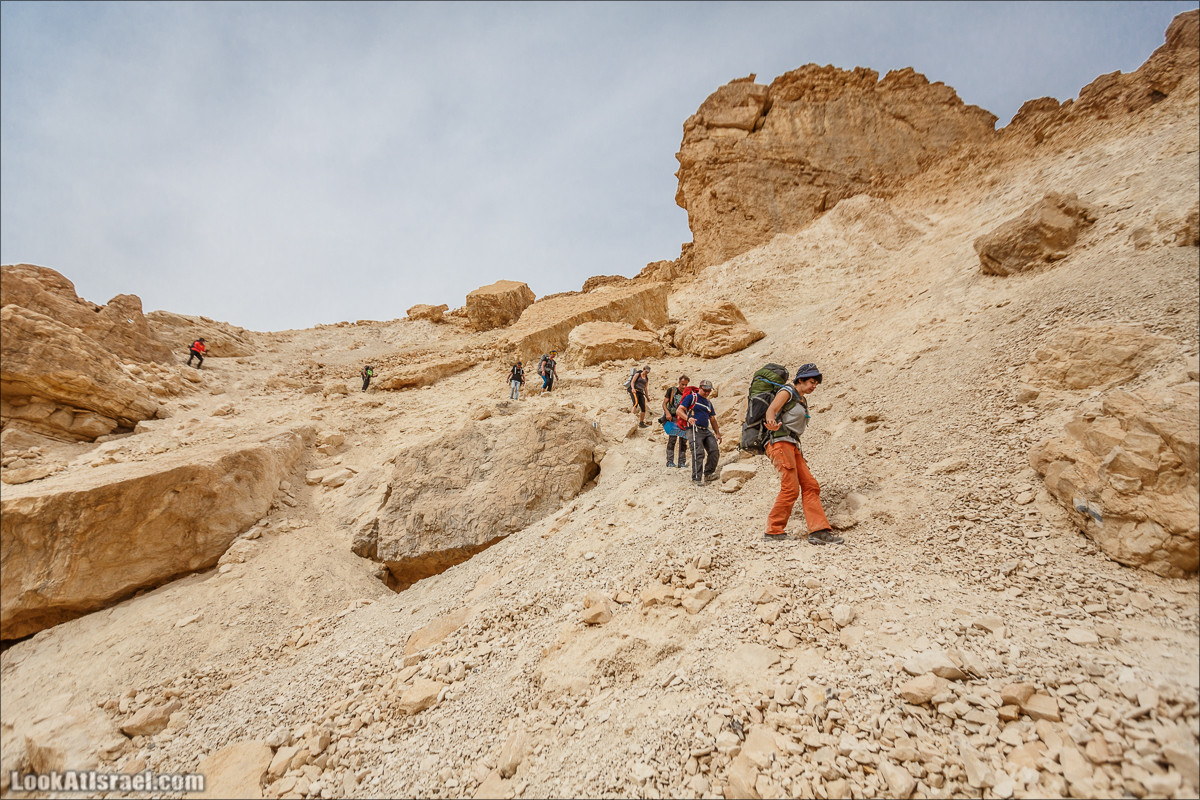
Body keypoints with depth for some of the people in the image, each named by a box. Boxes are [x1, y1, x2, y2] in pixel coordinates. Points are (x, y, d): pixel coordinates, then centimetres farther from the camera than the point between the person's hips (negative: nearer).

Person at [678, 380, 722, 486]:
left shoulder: (709, 403, 24)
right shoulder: (691, 397, 3)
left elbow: (712, 419, 28)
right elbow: (679, 411, -6)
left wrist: (717, 433, 17)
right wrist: (688, 418, -25)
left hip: (706, 430, 7)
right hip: (694, 429, -7)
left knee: (714, 451, -6)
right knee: (698, 453, -17)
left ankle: (708, 473, 13)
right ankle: (696, 478, -12)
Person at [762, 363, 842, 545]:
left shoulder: (802, 401, 23)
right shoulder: (787, 392, -2)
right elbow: (771, 409, -19)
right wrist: (772, 423, -41)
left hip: (793, 446, 9)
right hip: (780, 442, -9)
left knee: (810, 486, 0)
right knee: (791, 489, -13)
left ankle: (818, 531, -1)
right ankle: (773, 532, -4)